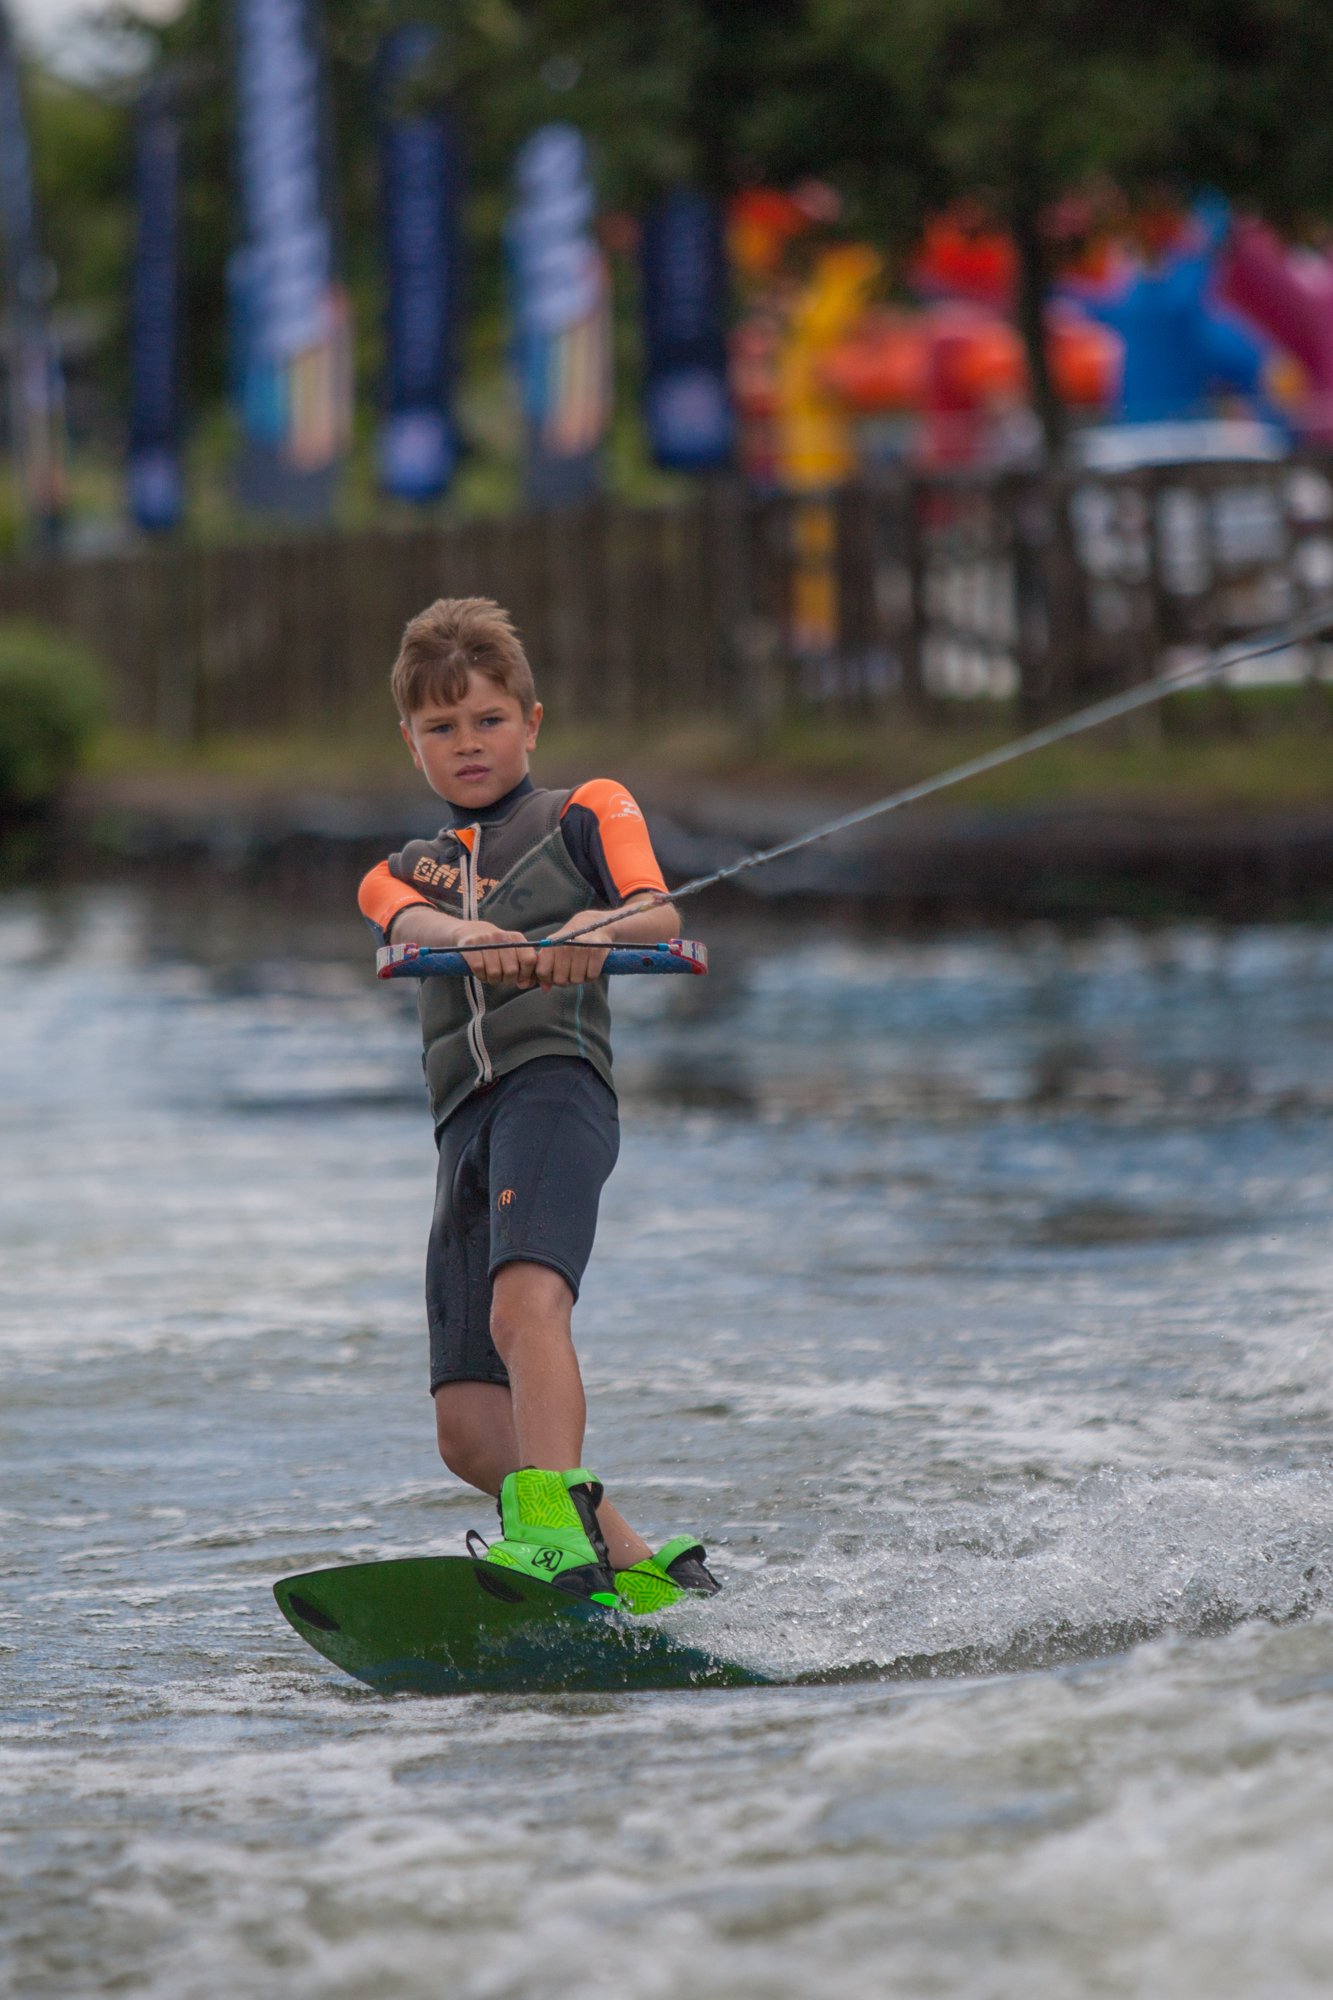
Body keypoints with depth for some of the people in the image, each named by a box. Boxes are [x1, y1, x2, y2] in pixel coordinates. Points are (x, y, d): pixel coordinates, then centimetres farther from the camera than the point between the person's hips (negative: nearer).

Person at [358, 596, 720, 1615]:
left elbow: (658, 916, 1)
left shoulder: (588, 809, 20)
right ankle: (638, 1567, 7)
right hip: (464, 1124, 6)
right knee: (471, 1429, -3)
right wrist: (475, 939, -23)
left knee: (526, 1301, -33)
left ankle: (555, 1530, -49)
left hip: (555, 1080, -6)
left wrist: (596, 930, -24)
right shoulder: (400, 874, 29)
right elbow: (413, 925, 3)